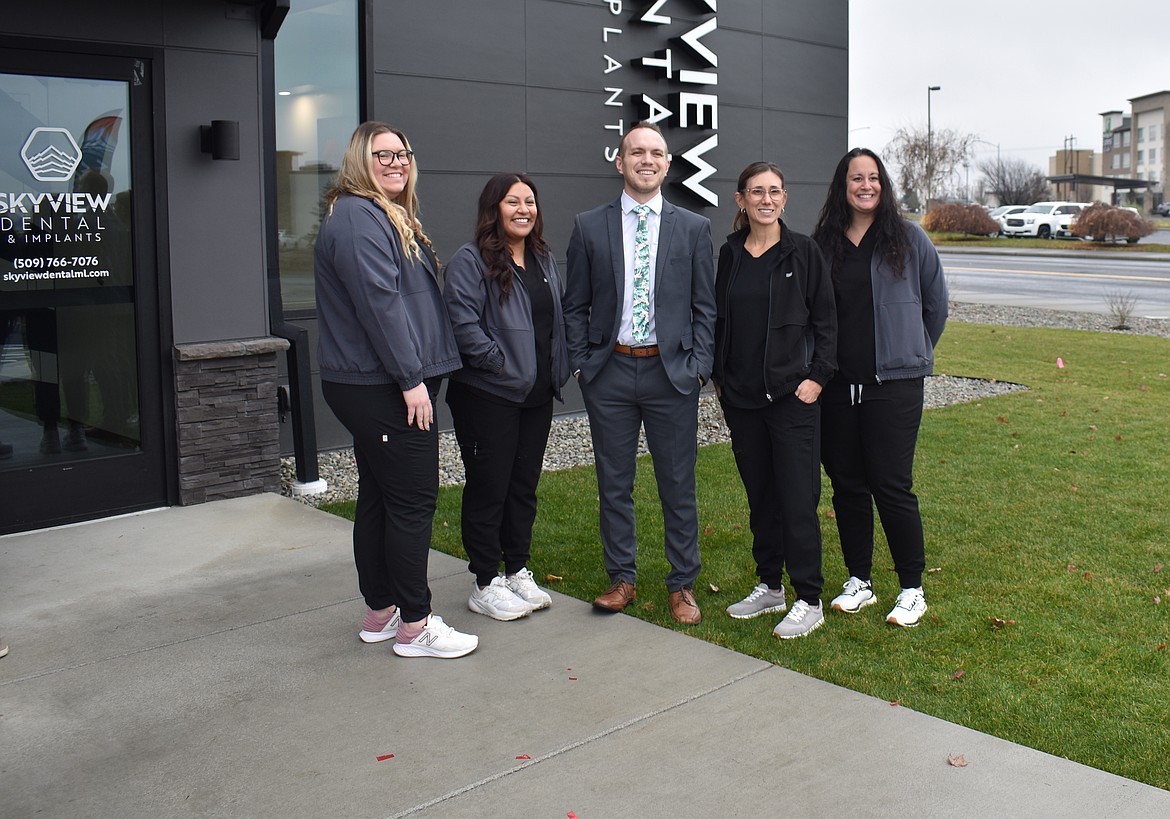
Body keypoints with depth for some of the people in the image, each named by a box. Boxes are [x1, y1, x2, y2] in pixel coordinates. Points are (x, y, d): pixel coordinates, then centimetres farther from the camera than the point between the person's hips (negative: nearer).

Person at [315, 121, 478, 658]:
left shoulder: (388, 216, 21)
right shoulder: (356, 217, -14)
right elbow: (379, 302, -22)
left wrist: (414, 374, 20)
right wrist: (411, 378, -22)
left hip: (373, 387, 11)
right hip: (383, 388, -11)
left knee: (378, 497, 14)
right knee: (413, 499, -6)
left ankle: (379, 613, 24)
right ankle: (415, 626, 3)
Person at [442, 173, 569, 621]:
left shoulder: (544, 260, 14)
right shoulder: (470, 260, -11)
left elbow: (557, 319, 21)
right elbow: (462, 322, -20)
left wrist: (558, 370, 10)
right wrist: (501, 364, -18)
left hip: (537, 396, 7)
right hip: (487, 396, -7)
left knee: (525, 484, 14)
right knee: (488, 487, 1)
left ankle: (517, 571, 27)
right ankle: (485, 584, 13)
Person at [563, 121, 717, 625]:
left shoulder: (693, 228, 5)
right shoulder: (589, 227, 5)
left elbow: (705, 307, 5)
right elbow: (575, 305, 7)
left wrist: (699, 367, -4)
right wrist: (581, 363, -1)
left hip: (671, 371, 0)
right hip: (609, 372, 1)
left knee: (678, 485, 6)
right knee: (614, 484, 9)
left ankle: (682, 584, 19)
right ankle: (622, 579, 23)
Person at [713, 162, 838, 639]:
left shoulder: (803, 252, -3)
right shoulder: (730, 254, 8)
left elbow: (826, 320, -2)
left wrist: (818, 376, -10)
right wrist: (718, 376, 9)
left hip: (792, 395, -4)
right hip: (740, 397, 4)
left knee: (798, 499, -4)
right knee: (759, 497, 13)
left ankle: (809, 601, 6)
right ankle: (769, 587, 25)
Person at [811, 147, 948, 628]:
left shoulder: (908, 238, 1)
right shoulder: (823, 244, 6)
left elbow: (936, 303, 10)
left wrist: (913, 354, 13)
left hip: (892, 384, -3)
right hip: (836, 385, 3)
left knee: (891, 486, -4)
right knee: (846, 485, 9)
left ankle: (912, 589, 11)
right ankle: (859, 582, 24)